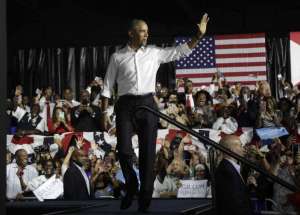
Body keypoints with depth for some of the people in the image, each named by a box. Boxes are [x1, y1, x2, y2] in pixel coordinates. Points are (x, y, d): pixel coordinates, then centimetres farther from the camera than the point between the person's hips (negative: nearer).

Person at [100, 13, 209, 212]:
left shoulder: (154, 53, 11)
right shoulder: (118, 57, 7)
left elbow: (180, 51, 9)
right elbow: (108, 86, 7)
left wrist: (199, 35, -2)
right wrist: (104, 113, 2)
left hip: (147, 105, 1)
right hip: (125, 105, -1)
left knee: (148, 153, -1)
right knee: (124, 150, -9)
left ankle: (145, 200, 6)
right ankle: (131, 186, 19)